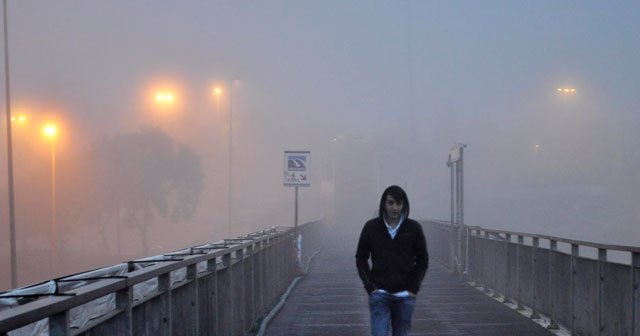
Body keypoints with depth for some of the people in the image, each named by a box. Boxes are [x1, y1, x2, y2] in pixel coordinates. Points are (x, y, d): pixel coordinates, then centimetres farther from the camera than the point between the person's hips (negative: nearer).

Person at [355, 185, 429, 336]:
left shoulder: (414, 228, -1)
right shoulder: (371, 227, -2)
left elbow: (423, 260, 7)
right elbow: (361, 258, 5)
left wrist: (414, 287, -1)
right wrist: (369, 286, -3)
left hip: (405, 296, 1)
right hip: (379, 294, -1)